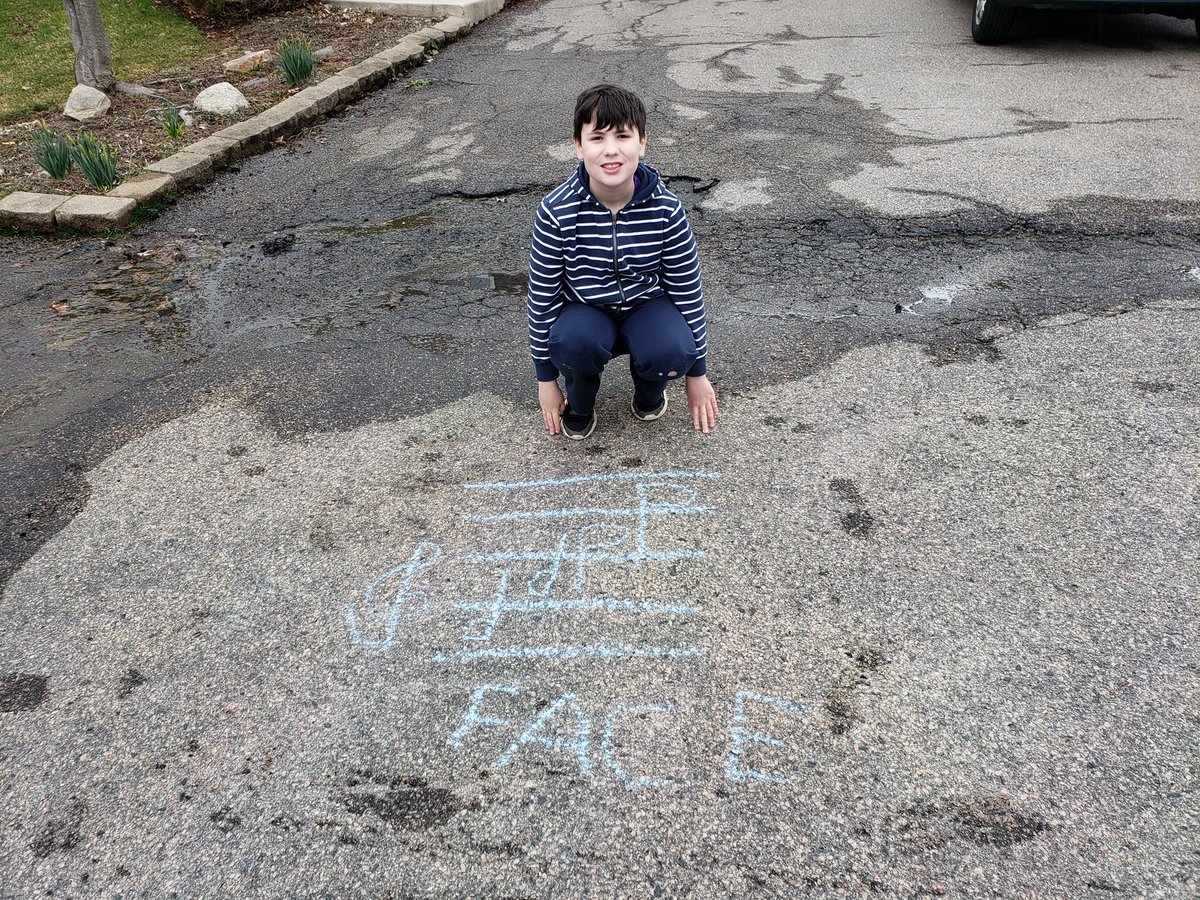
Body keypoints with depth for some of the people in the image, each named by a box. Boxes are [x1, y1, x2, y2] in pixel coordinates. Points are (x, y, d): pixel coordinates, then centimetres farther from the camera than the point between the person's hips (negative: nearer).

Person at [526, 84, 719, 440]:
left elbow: (688, 290, -6)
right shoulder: (556, 211, -20)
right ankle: (580, 403, 1)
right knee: (574, 341, -35)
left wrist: (697, 373, 1)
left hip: (647, 306, 1)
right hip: (585, 311, -1)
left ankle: (649, 395, 7)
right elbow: (542, 295, -10)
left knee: (671, 350, -32)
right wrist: (546, 380, -3)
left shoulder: (666, 209, -18)